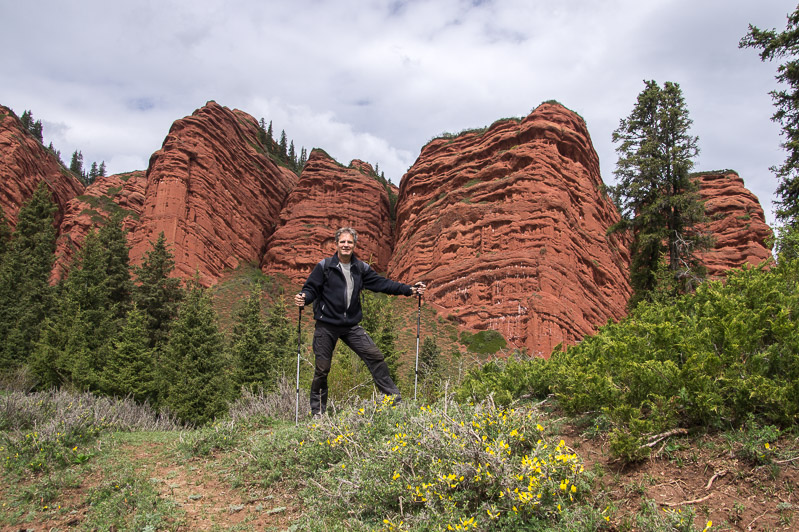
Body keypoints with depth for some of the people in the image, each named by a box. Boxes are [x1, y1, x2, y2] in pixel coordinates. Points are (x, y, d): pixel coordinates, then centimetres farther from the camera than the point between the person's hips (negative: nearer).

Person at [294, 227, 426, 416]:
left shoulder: (361, 268, 6)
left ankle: (394, 399, 8)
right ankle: (317, 411, 20)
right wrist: (303, 298, -29)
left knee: (375, 356, -3)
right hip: (326, 326, -3)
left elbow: (381, 283, 7)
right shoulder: (324, 266, -5)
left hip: (351, 325, 3)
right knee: (322, 369, 3)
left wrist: (409, 289, 1)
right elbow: (311, 288, -5)